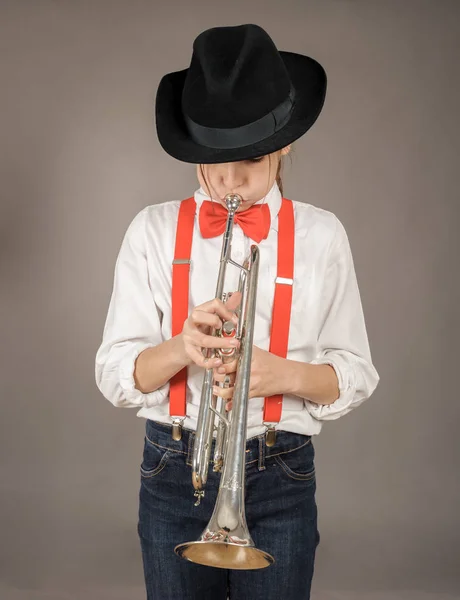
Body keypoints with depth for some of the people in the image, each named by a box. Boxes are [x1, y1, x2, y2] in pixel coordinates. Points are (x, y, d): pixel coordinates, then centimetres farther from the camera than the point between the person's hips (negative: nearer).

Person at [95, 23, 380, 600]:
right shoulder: (154, 231, -1)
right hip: (173, 473, 1)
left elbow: (355, 376, 1)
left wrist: (284, 373, -19)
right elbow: (114, 375, -3)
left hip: (281, 479, 0)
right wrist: (180, 347, -23)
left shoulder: (321, 235, -1)